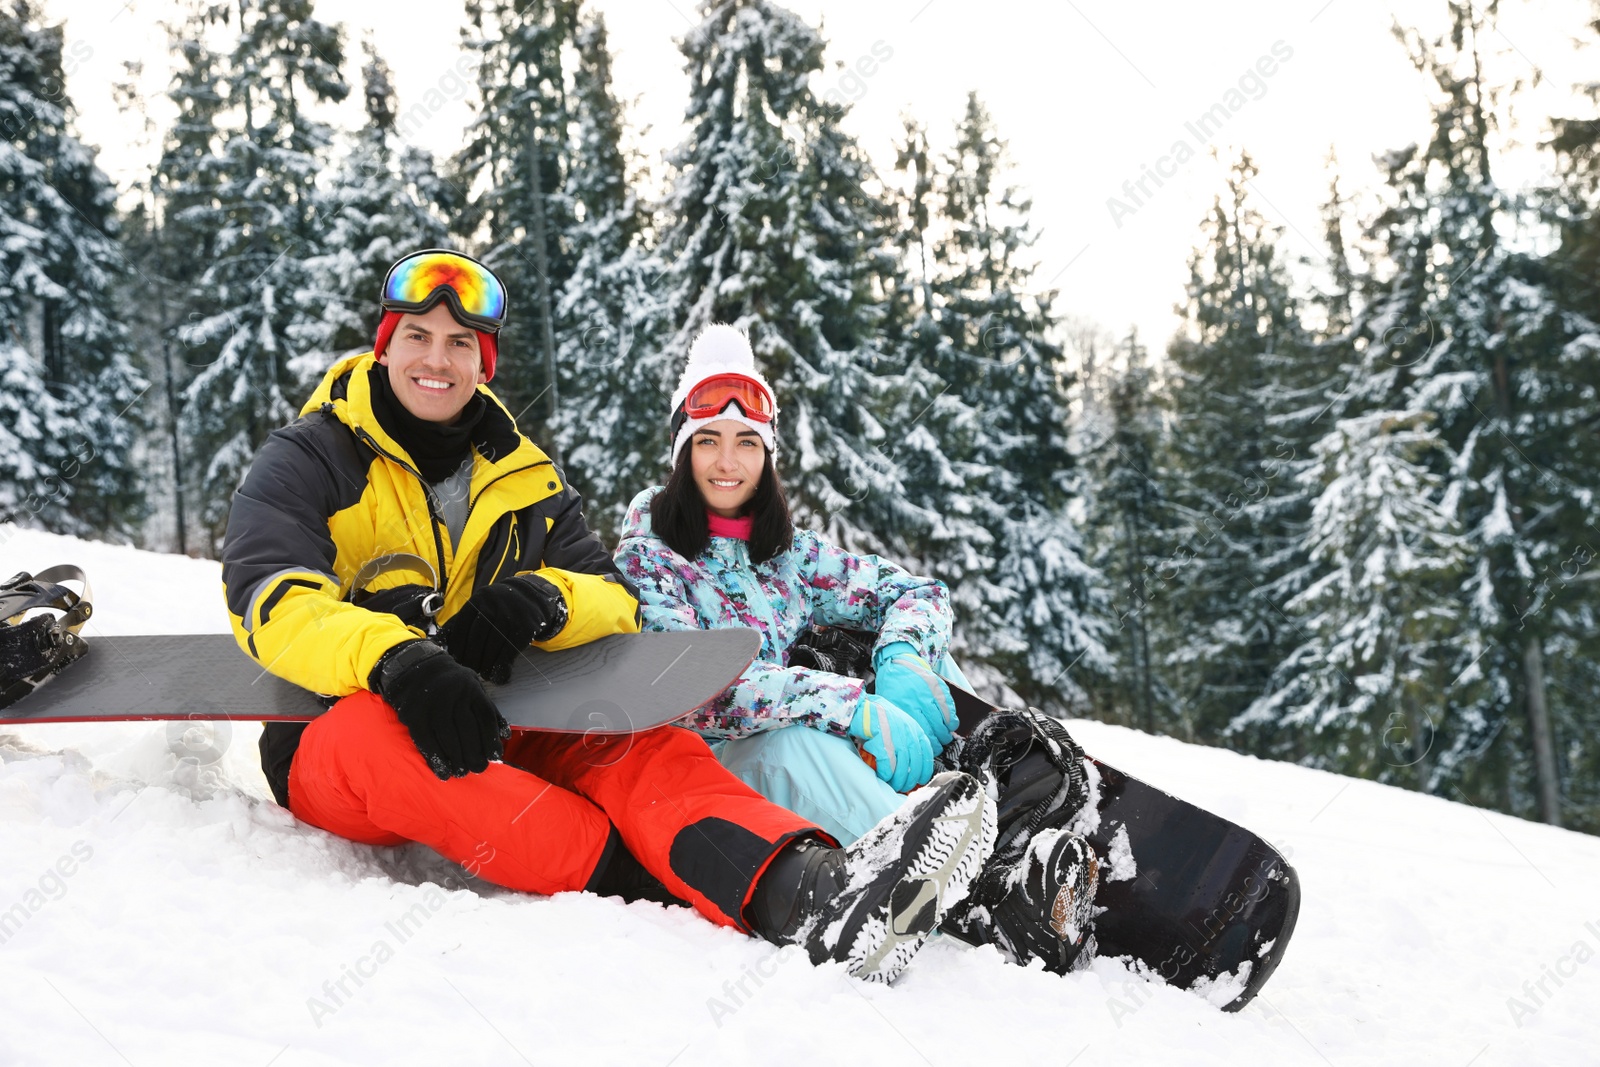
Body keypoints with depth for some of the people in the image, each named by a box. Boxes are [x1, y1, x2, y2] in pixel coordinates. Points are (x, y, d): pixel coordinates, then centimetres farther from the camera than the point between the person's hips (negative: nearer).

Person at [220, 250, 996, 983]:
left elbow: (616, 604, 3)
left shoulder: (523, 480, 12)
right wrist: (396, 660, -40)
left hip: (492, 733, 3)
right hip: (333, 731, -3)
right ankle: (649, 883, -49)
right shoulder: (307, 461, 0)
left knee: (637, 745, -25)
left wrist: (539, 601, -22)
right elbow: (272, 600, -19)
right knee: (379, 734, -39)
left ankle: (793, 886, -53)